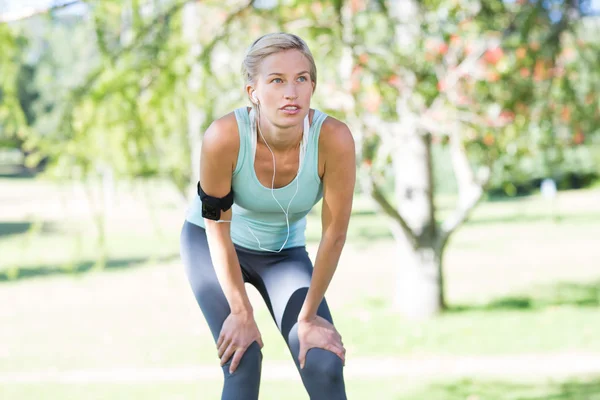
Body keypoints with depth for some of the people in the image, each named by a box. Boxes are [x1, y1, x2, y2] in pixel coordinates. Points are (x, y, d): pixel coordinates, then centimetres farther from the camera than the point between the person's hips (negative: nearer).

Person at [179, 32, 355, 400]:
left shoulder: (333, 138, -31)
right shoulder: (224, 136, -34)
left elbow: (335, 234, -20)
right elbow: (218, 228, -20)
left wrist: (308, 316, -12)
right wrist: (241, 312, -13)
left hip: (285, 251, 2)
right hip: (211, 244, -1)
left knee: (324, 366, -13)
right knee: (242, 362, -17)